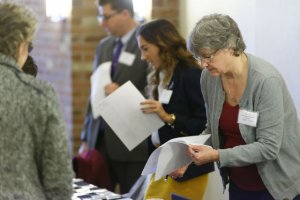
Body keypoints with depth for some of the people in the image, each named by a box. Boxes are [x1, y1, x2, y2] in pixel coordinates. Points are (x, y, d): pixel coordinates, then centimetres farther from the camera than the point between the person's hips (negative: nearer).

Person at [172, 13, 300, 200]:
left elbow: (269, 147, -24)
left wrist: (218, 156, -29)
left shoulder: (265, 81, -23)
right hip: (237, 183, 6)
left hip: (276, 185, -5)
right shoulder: (209, 77, -5)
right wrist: (191, 155, -8)